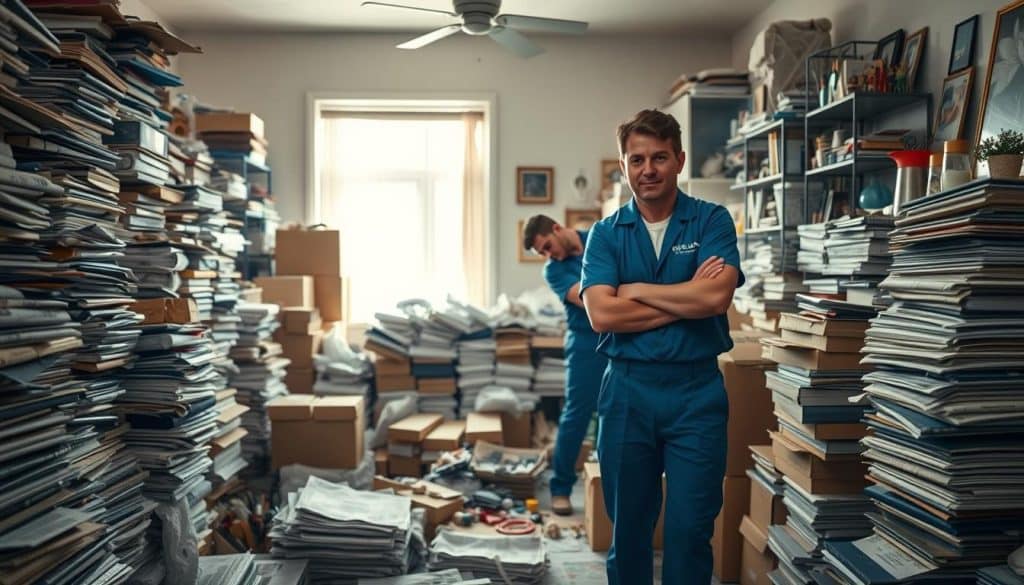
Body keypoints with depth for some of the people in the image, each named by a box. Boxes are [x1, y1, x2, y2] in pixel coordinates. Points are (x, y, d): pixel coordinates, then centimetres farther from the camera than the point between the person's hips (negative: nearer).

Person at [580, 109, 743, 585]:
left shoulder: (712, 221, 1)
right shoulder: (606, 233, 4)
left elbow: (717, 296, -16)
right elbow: (601, 314, -11)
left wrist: (636, 290, -8)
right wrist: (687, 299, -11)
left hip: (696, 390, -1)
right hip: (627, 389, 2)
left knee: (691, 528, 4)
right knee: (628, 526, 13)